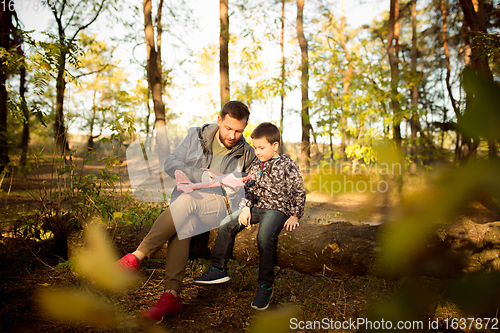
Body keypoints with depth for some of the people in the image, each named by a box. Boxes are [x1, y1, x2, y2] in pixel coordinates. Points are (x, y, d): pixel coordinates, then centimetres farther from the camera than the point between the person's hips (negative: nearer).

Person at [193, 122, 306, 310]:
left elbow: (298, 192, -3)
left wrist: (294, 216, -7)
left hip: (277, 209, -7)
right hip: (257, 207, 7)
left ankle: (265, 286, -21)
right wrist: (246, 208, -2)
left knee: (265, 236, -33)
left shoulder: (287, 166, -5)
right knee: (227, 226, -8)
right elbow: (249, 189, 14)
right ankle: (219, 269, 2)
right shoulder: (255, 166, 13)